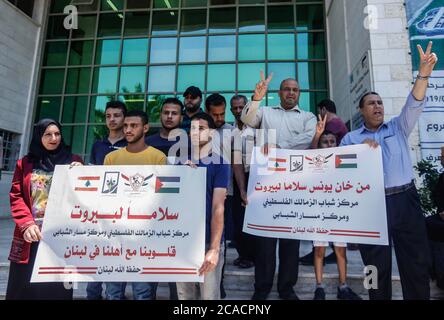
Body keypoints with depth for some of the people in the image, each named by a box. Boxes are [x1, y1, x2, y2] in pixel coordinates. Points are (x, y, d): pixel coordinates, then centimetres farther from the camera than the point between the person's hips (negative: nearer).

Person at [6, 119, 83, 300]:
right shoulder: (25, 163, 11)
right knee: (23, 289, 10)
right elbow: (16, 196, 4)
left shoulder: (73, 161, 8)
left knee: (57, 288, 6)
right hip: (30, 237, 1)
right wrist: (26, 224, -11)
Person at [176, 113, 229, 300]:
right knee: (184, 295, 18)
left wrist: (214, 248, -19)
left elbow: (218, 207, -13)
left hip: (207, 242, -4)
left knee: (209, 295, 10)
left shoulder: (219, 164, -7)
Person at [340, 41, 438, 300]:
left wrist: (424, 73, -14)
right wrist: (360, 150, -13)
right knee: (377, 265, 8)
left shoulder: (398, 128, 15)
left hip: (405, 200, 2)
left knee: (417, 260, 8)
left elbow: (414, 105, 0)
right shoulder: (351, 138, 11)